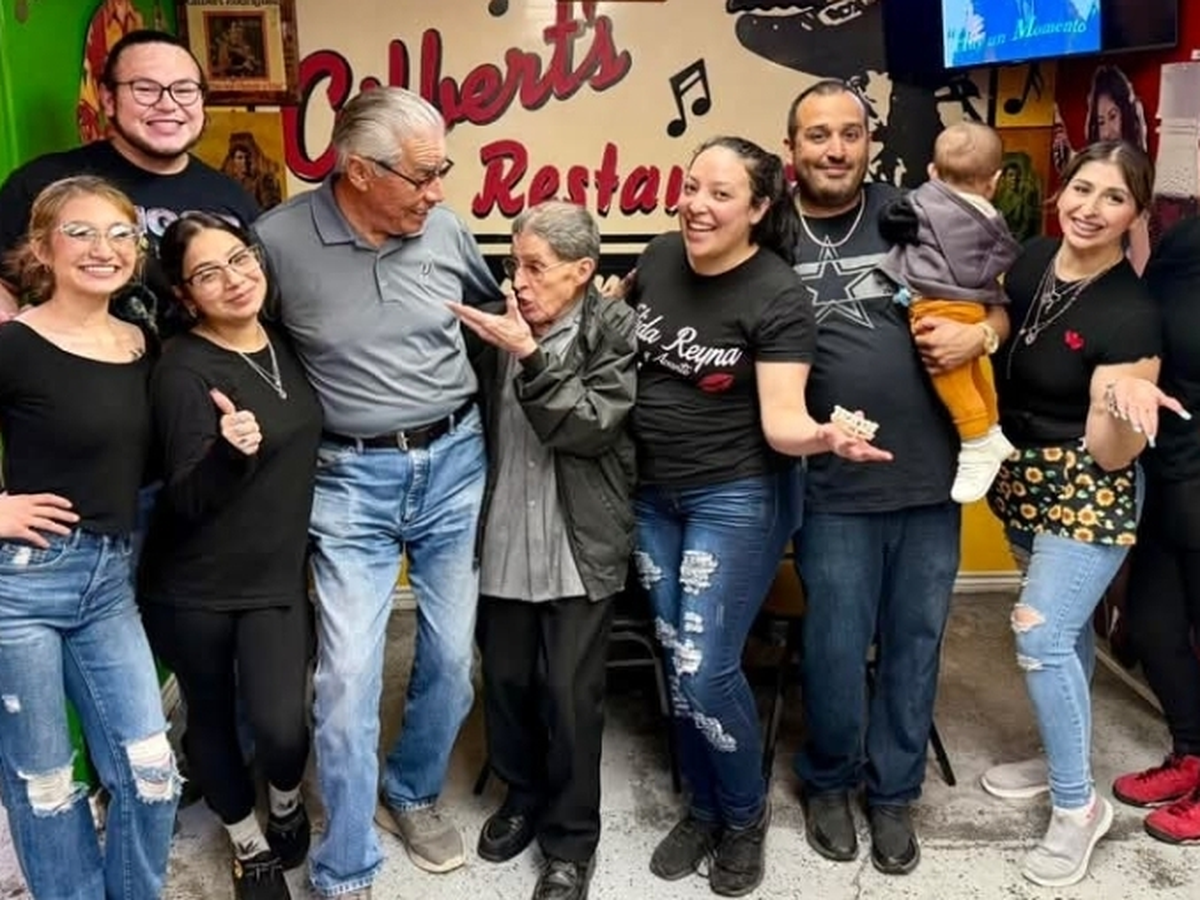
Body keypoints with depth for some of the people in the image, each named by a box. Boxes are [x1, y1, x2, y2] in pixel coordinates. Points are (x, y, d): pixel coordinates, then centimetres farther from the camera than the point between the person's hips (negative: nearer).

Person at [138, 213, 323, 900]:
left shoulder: (286, 342, 0)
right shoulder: (184, 371, -18)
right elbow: (187, 500, -25)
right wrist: (230, 451, -41)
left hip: (279, 576, 4)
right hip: (195, 588, -3)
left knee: (281, 725, -8)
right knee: (212, 720, 13)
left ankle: (288, 802, 27)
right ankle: (250, 844, 39)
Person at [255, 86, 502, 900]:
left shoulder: (447, 231, -2)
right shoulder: (279, 239, -11)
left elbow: (498, 310, 16)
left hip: (455, 463, 3)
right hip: (351, 478, -3)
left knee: (453, 654, 12)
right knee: (348, 675, -3)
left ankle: (415, 793, 40)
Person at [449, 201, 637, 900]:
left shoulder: (616, 329, -7)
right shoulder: (502, 324, 2)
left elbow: (592, 425, -17)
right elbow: (480, 418, 11)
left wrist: (529, 357, -23)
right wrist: (498, 351, -6)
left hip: (581, 544, -3)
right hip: (506, 539, 4)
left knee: (571, 693, 4)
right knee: (506, 679, 14)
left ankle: (572, 837, 24)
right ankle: (523, 794, 40)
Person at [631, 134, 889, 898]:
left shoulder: (778, 297, -17)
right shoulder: (658, 259, -1)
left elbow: (780, 420, -22)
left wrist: (823, 437, -41)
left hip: (738, 500, -5)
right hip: (653, 495, 6)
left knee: (707, 671, -5)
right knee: (678, 662, 13)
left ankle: (746, 815, 23)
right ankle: (702, 809, 33)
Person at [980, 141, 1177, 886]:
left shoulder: (1130, 315, -23)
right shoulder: (1034, 259, -4)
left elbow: (1109, 455, -22)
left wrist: (1126, 408, -41)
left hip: (1088, 493, -7)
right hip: (1024, 481, 7)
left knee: (1042, 636, -11)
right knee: (1066, 629, 20)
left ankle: (1079, 806, 8)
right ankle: (1066, 761, 38)